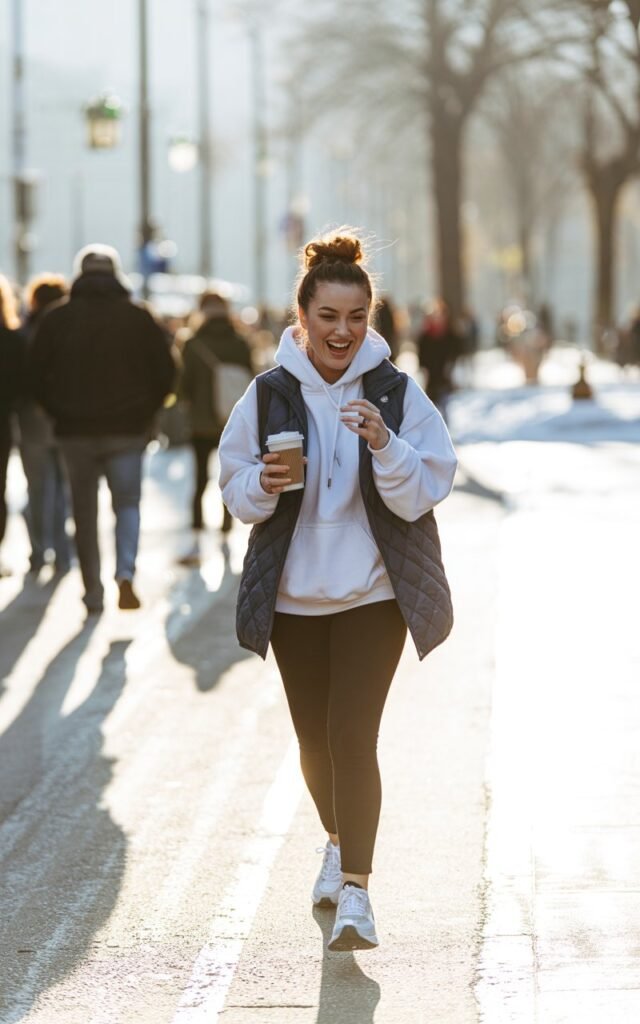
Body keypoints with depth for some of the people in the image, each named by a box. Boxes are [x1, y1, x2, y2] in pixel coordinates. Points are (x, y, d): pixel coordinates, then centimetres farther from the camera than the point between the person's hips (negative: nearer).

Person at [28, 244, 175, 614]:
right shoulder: (139, 317, -2)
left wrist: (60, 413, 11)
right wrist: (145, 412, 10)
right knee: (128, 503, 7)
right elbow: (165, 372, -2)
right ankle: (126, 572, -16)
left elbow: (37, 375, 1)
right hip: (127, 430, -1)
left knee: (85, 512, 9)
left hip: (75, 430, 1)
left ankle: (93, 593, 10)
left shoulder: (57, 319, 0)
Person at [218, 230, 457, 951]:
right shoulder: (268, 395, -1)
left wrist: (384, 445, -25)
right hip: (293, 593, 3)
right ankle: (339, 842, 42)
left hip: (374, 593, -3)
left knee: (352, 735, -15)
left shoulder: (397, 394, -6)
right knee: (314, 739, 15)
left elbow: (424, 495, -8)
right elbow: (236, 492, 5)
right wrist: (263, 484, -17)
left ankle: (354, 890, -15)